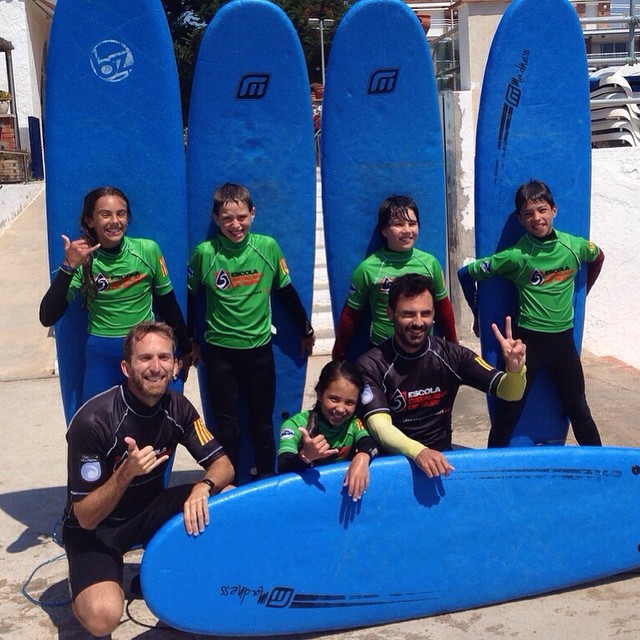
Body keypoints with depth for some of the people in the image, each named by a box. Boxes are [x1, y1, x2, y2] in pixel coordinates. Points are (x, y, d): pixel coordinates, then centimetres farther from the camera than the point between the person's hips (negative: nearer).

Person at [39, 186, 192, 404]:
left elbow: (168, 305, 4)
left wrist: (185, 350, 11)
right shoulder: (82, 259, -8)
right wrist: (68, 267, -24)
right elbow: (47, 318, -15)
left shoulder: (148, 250, -9)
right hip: (101, 353, 0)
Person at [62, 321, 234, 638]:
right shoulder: (93, 421, -27)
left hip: (148, 512, 6)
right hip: (94, 529, -5)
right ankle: (88, 589, 6)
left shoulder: (176, 407, -10)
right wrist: (126, 472, -40)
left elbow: (223, 465, -8)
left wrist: (203, 487, -31)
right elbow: (86, 519, -23)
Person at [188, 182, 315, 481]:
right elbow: (190, 297, 5)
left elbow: (287, 292, 8)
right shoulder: (204, 253, -8)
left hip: (260, 349, 1)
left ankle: (268, 479, 26)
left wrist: (306, 330, 15)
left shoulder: (268, 247, -4)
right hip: (219, 352, -1)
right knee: (226, 425, 6)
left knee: (263, 421, 11)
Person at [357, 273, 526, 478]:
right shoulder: (371, 365, -11)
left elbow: (509, 392, -6)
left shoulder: (452, 355, -3)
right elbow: (380, 426, -22)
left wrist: (515, 368, -29)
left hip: (441, 455, 3)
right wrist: (418, 452, -40)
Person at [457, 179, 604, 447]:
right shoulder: (516, 256, -14)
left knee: (579, 410, 17)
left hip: (563, 338, 3)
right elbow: (465, 273, -8)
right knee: (509, 411, 4)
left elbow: (598, 257, 21)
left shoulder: (574, 245, -4)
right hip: (528, 338, -3)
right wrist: (478, 314, 2)